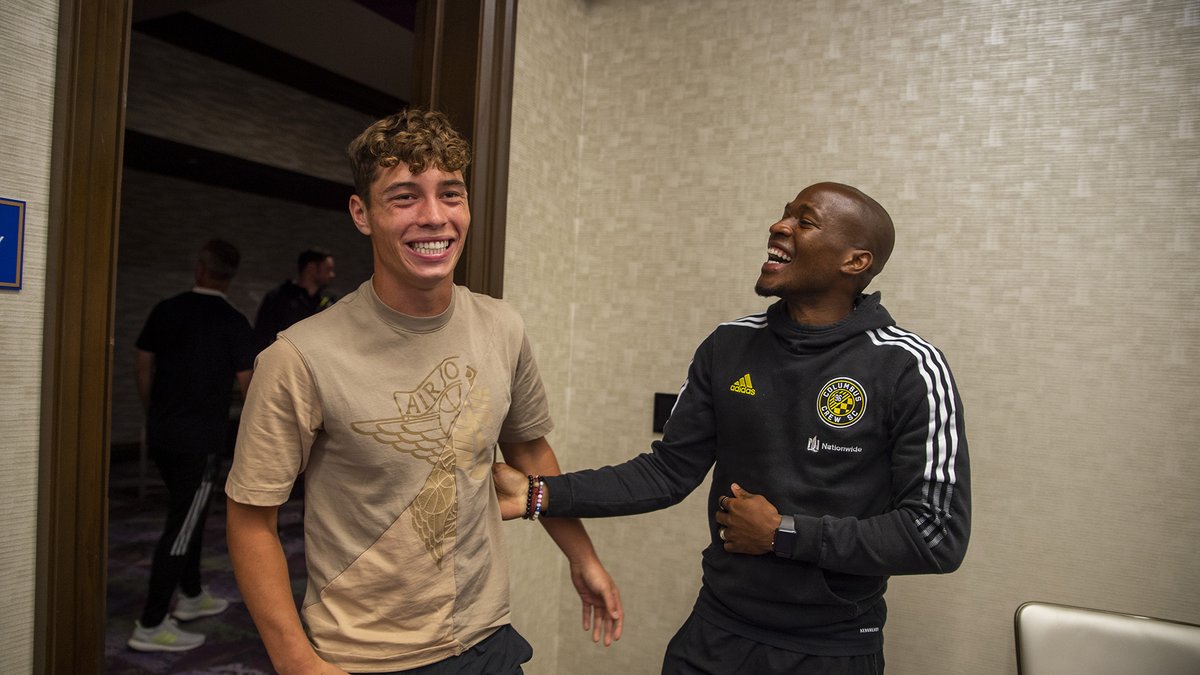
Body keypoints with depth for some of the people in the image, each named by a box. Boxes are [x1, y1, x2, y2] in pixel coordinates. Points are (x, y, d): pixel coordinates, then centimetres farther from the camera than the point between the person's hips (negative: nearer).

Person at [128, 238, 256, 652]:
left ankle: (191, 597, 34)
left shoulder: (165, 310, 3)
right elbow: (246, 386, -9)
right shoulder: (233, 323, -11)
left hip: (161, 432, 6)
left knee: (188, 513, 21)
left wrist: (154, 415, 20)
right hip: (201, 437, -6)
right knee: (181, 525, -1)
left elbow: (144, 368, 9)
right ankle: (151, 626, 3)